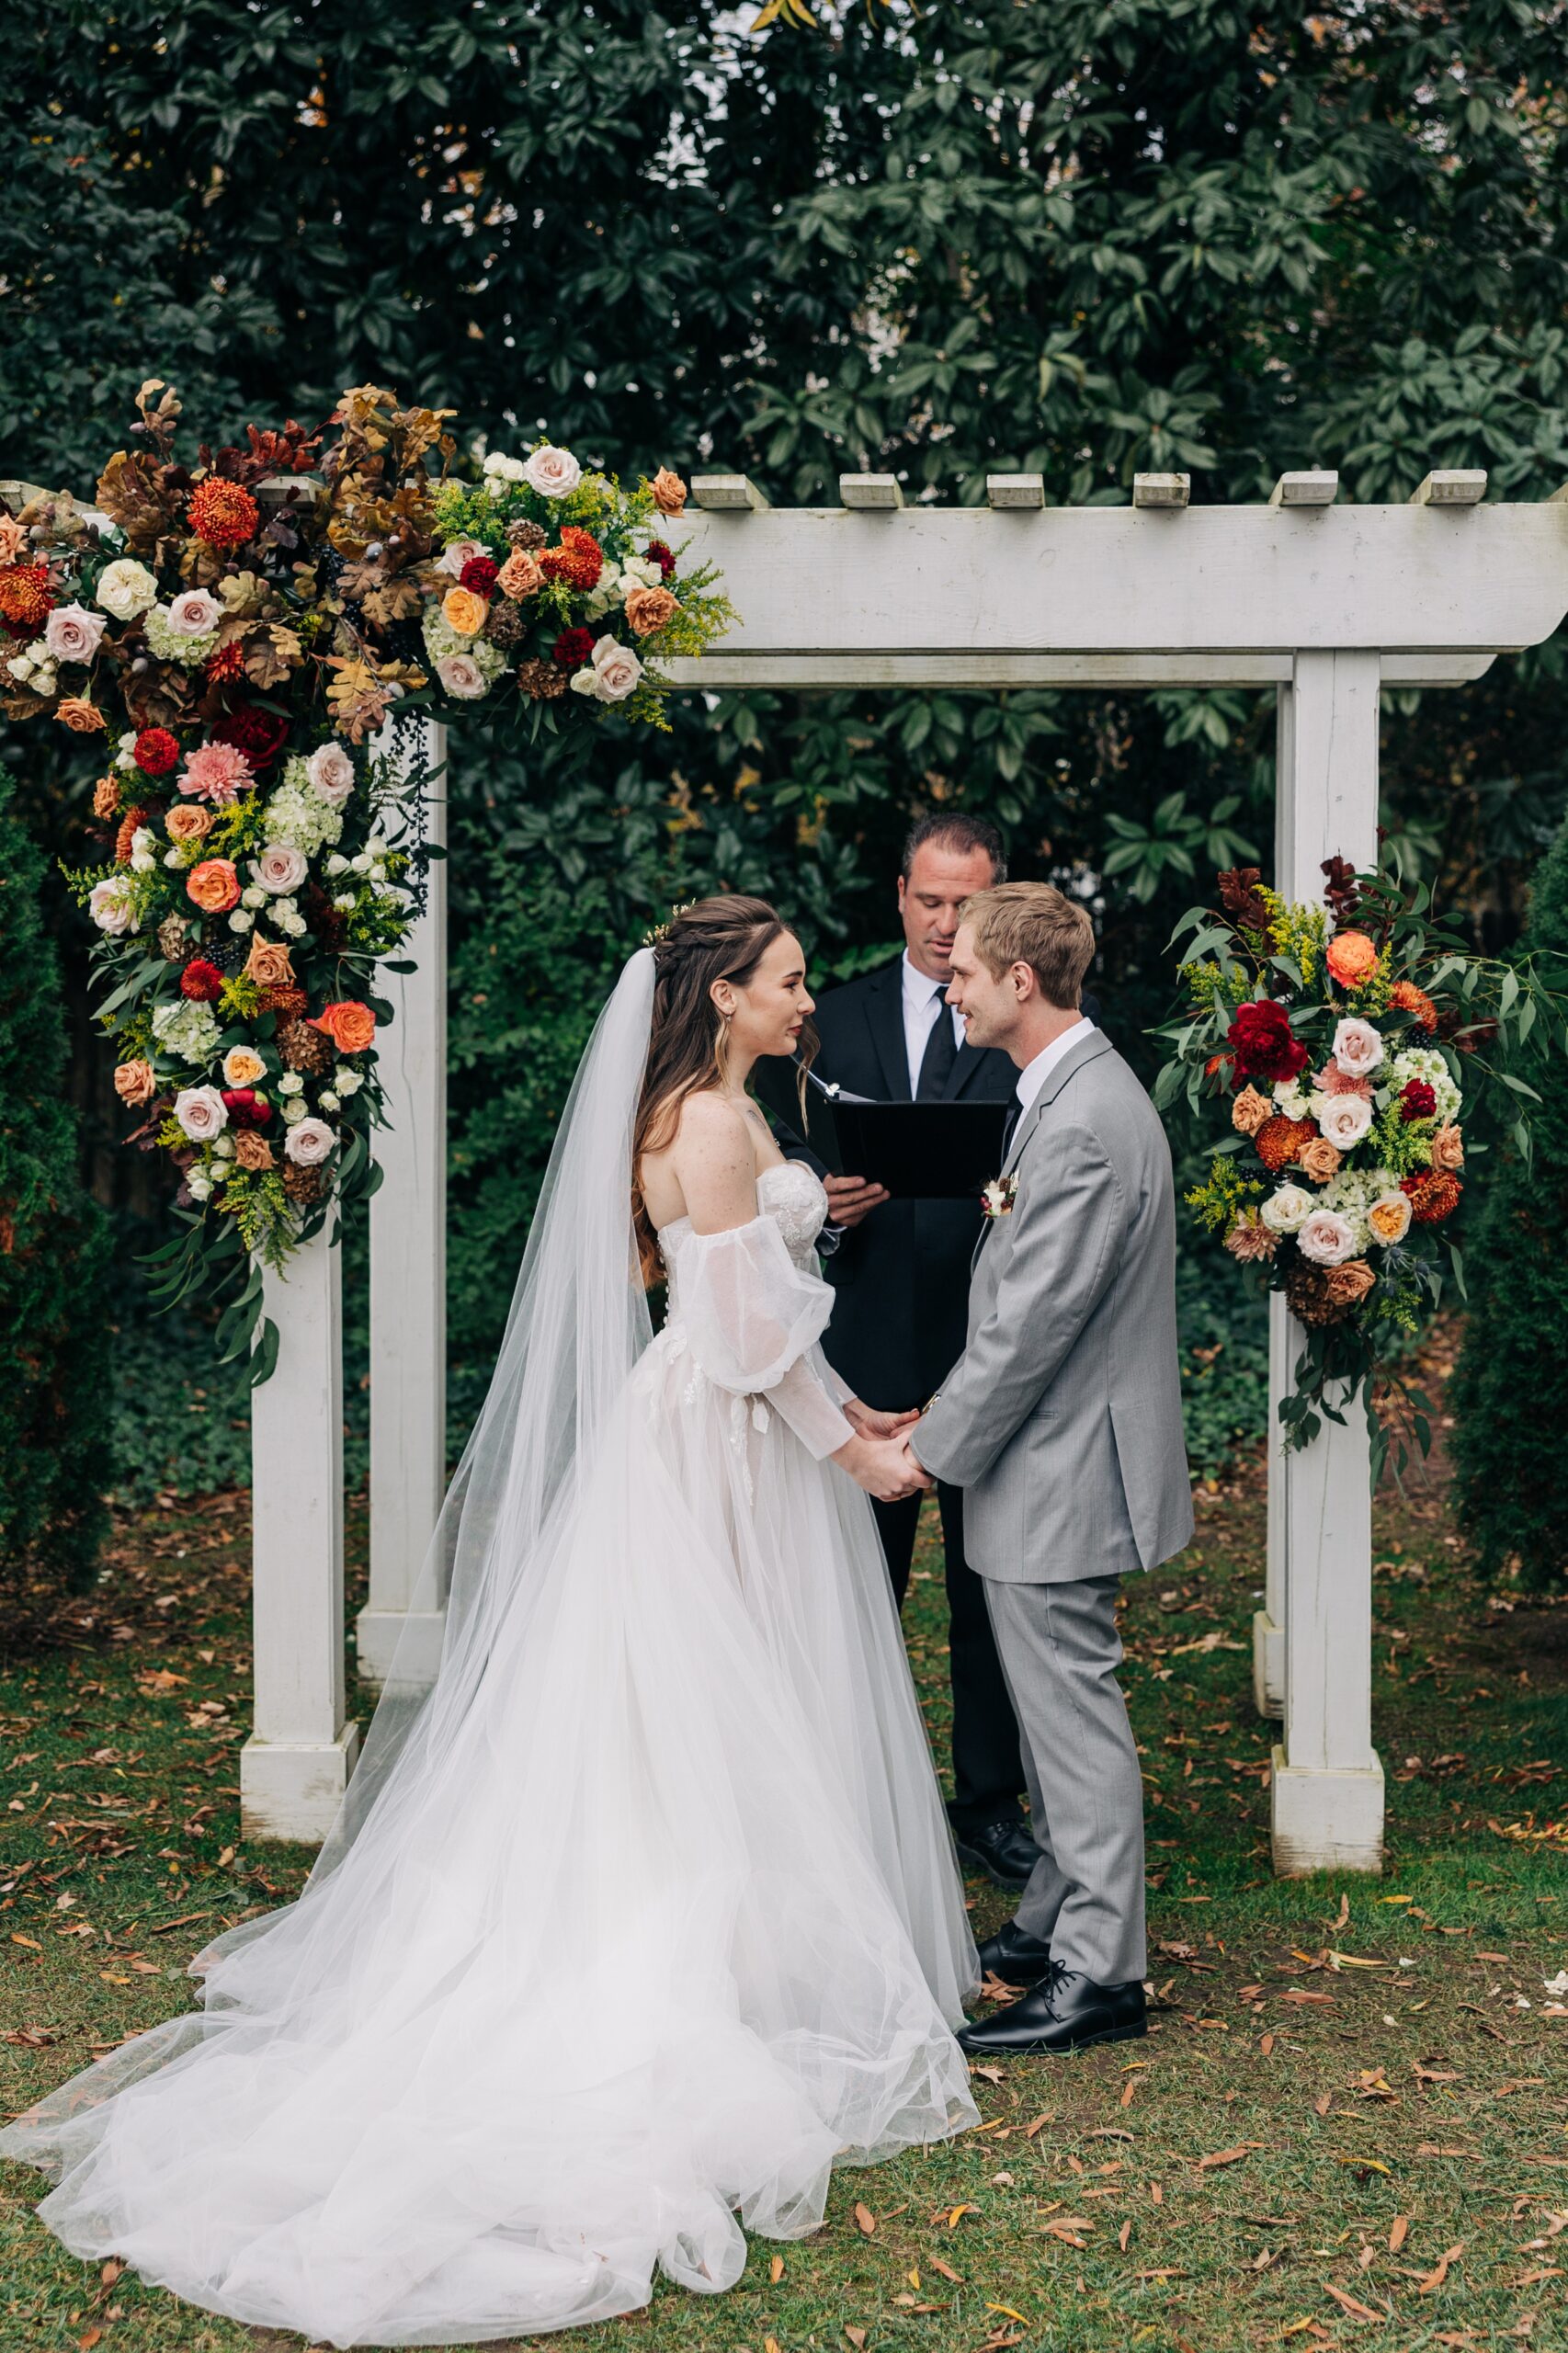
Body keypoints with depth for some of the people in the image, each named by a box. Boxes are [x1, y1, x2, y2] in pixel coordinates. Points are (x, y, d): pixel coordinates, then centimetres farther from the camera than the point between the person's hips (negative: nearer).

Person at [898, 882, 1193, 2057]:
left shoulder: (1084, 1130, -24)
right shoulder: (1082, 1091, 10)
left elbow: (1031, 1324, -23)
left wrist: (933, 1450, -14)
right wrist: (947, 1422, 16)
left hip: (1061, 1472, -10)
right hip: (1057, 1460, 10)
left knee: (1073, 1713, -3)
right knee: (1056, 1707, 19)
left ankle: (1099, 1973, 4)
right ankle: (1057, 1921, 31)